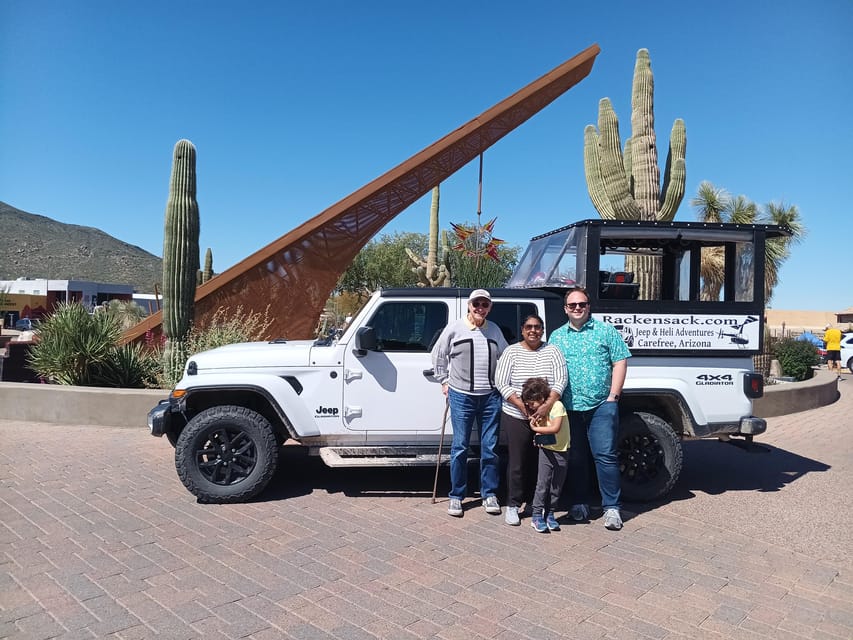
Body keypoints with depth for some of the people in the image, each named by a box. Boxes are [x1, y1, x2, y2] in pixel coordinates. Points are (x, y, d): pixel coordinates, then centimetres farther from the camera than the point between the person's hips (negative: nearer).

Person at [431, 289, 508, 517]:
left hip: (490, 396, 3)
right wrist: (444, 381, 7)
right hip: (461, 396, -2)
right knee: (460, 447, 2)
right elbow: (438, 355, 9)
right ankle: (456, 496, 14)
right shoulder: (454, 328, -1)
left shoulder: (494, 330, 8)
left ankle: (489, 494, 21)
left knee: (490, 447, 7)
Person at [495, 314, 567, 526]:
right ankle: (513, 505, 14)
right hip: (516, 417, -1)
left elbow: (561, 380, -6)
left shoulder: (552, 351, 3)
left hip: (546, 416, 2)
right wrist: (521, 404, -17)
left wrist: (548, 404, -21)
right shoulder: (511, 351, 0)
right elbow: (501, 383, -6)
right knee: (517, 463, 2)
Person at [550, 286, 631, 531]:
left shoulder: (605, 331, 4)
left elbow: (620, 363, 1)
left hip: (601, 406, -3)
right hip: (568, 408, 3)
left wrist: (613, 396, -6)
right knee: (575, 457, 10)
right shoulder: (557, 336, 11)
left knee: (605, 455, -4)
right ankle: (579, 503, 23)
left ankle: (612, 507, 6)